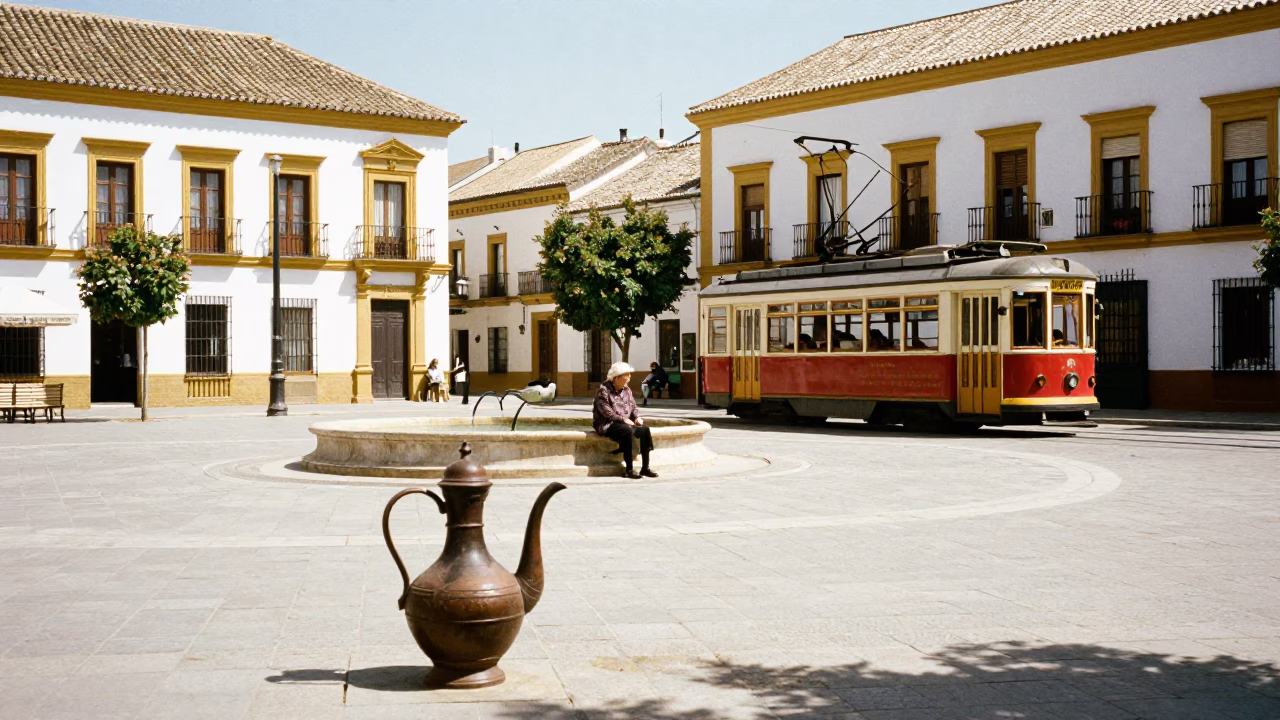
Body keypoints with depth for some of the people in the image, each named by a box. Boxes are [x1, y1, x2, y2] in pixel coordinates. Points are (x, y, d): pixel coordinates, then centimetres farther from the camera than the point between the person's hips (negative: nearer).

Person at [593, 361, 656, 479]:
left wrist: (637, 417, -6)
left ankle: (645, 468, -14)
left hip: (625, 423, 7)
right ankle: (629, 469, -30)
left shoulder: (626, 390, 12)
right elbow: (606, 412, -19)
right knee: (627, 431, -35)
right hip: (607, 425, -7)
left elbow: (633, 407, 16)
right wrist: (623, 419, -23)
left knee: (645, 429, -16)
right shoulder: (604, 390, -11)